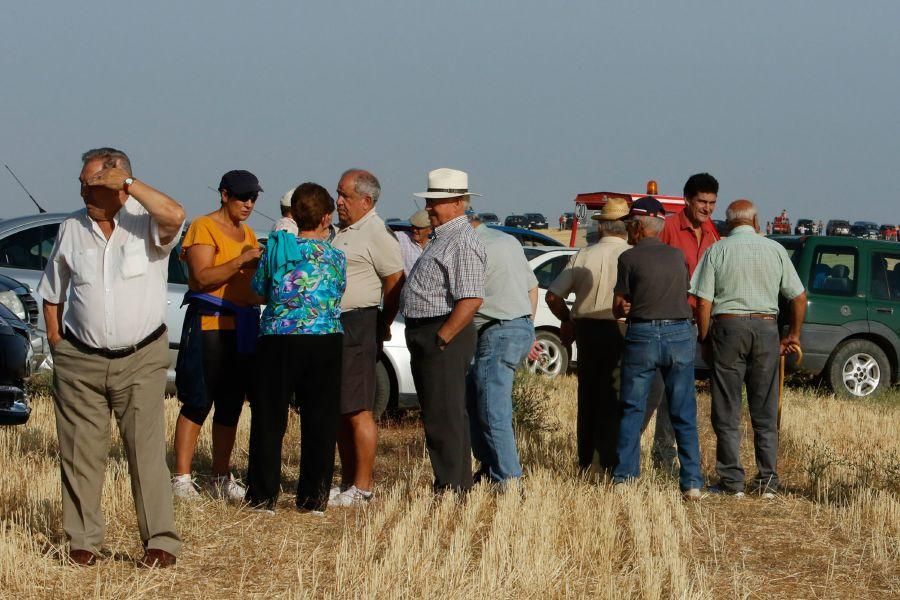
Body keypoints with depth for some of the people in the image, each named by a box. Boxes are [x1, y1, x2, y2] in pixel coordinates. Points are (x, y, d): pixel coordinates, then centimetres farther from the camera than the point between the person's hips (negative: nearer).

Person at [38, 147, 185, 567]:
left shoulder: (145, 221, -6)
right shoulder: (72, 228, 6)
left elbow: (174, 216, -32)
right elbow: (52, 292, 16)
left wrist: (127, 182, -26)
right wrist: (56, 341, 8)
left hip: (141, 359, -3)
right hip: (80, 360, 3)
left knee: (147, 450, -5)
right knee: (80, 453, 4)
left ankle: (161, 542, -1)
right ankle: (83, 540, 13)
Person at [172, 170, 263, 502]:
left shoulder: (247, 234, 20)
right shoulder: (203, 228, -5)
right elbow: (203, 277, -16)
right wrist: (242, 260, -23)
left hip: (242, 327, 7)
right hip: (209, 324, -7)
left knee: (231, 405, 9)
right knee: (198, 402, -7)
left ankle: (221, 477, 14)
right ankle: (182, 477, -6)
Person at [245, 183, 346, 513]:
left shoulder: (275, 247, -2)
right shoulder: (335, 257, -2)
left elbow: (259, 287, 9)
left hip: (278, 340, 0)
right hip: (324, 342, 0)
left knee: (269, 420, 7)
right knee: (319, 423, 8)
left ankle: (263, 496, 8)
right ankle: (313, 498, 10)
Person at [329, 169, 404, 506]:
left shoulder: (376, 234, -11)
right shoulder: (343, 231, 18)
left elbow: (395, 283, -13)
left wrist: (382, 327, -6)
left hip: (358, 326, -10)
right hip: (333, 327, 10)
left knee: (358, 411, -9)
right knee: (340, 411, 12)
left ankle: (363, 487, -7)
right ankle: (347, 482, 18)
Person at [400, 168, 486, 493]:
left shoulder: (463, 242, -16)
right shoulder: (442, 238, 18)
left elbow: (472, 299, -25)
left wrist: (441, 339, -21)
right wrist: (431, 341, 18)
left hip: (443, 337, -11)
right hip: (426, 336, 11)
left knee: (443, 419, -9)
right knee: (448, 417, 15)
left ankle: (450, 488, -8)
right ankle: (460, 485, 21)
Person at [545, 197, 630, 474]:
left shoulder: (583, 256, 4)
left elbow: (553, 296, 5)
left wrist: (567, 320, 20)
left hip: (586, 329, 4)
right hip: (619, 331, -4)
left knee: (588, 395, 15)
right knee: (615, 398, 1)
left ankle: (586, 459, 20)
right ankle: (610, 461, -3)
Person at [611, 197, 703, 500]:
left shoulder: (630, 258, -2)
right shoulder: (677, 256, 10)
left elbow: (618, 308, 2)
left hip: (642, 334, -3)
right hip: (680, 333, 3)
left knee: (632, 411, 6)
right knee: (684, 415, 5)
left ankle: (624, 478, 4)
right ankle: (692, 481, 1)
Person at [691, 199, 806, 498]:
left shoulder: (717, 251, 0)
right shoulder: (775, 250, 5)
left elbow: (703, 302, -5)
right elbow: (799, 297, 7)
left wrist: (704, 338, 5)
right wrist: (793, 335, 19)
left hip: (728, 327, -2)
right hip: (766, 327, 2)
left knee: (727, 411, 3)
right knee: (765, 412, 8)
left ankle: (732, 481, 1)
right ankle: (768, 481, 6)